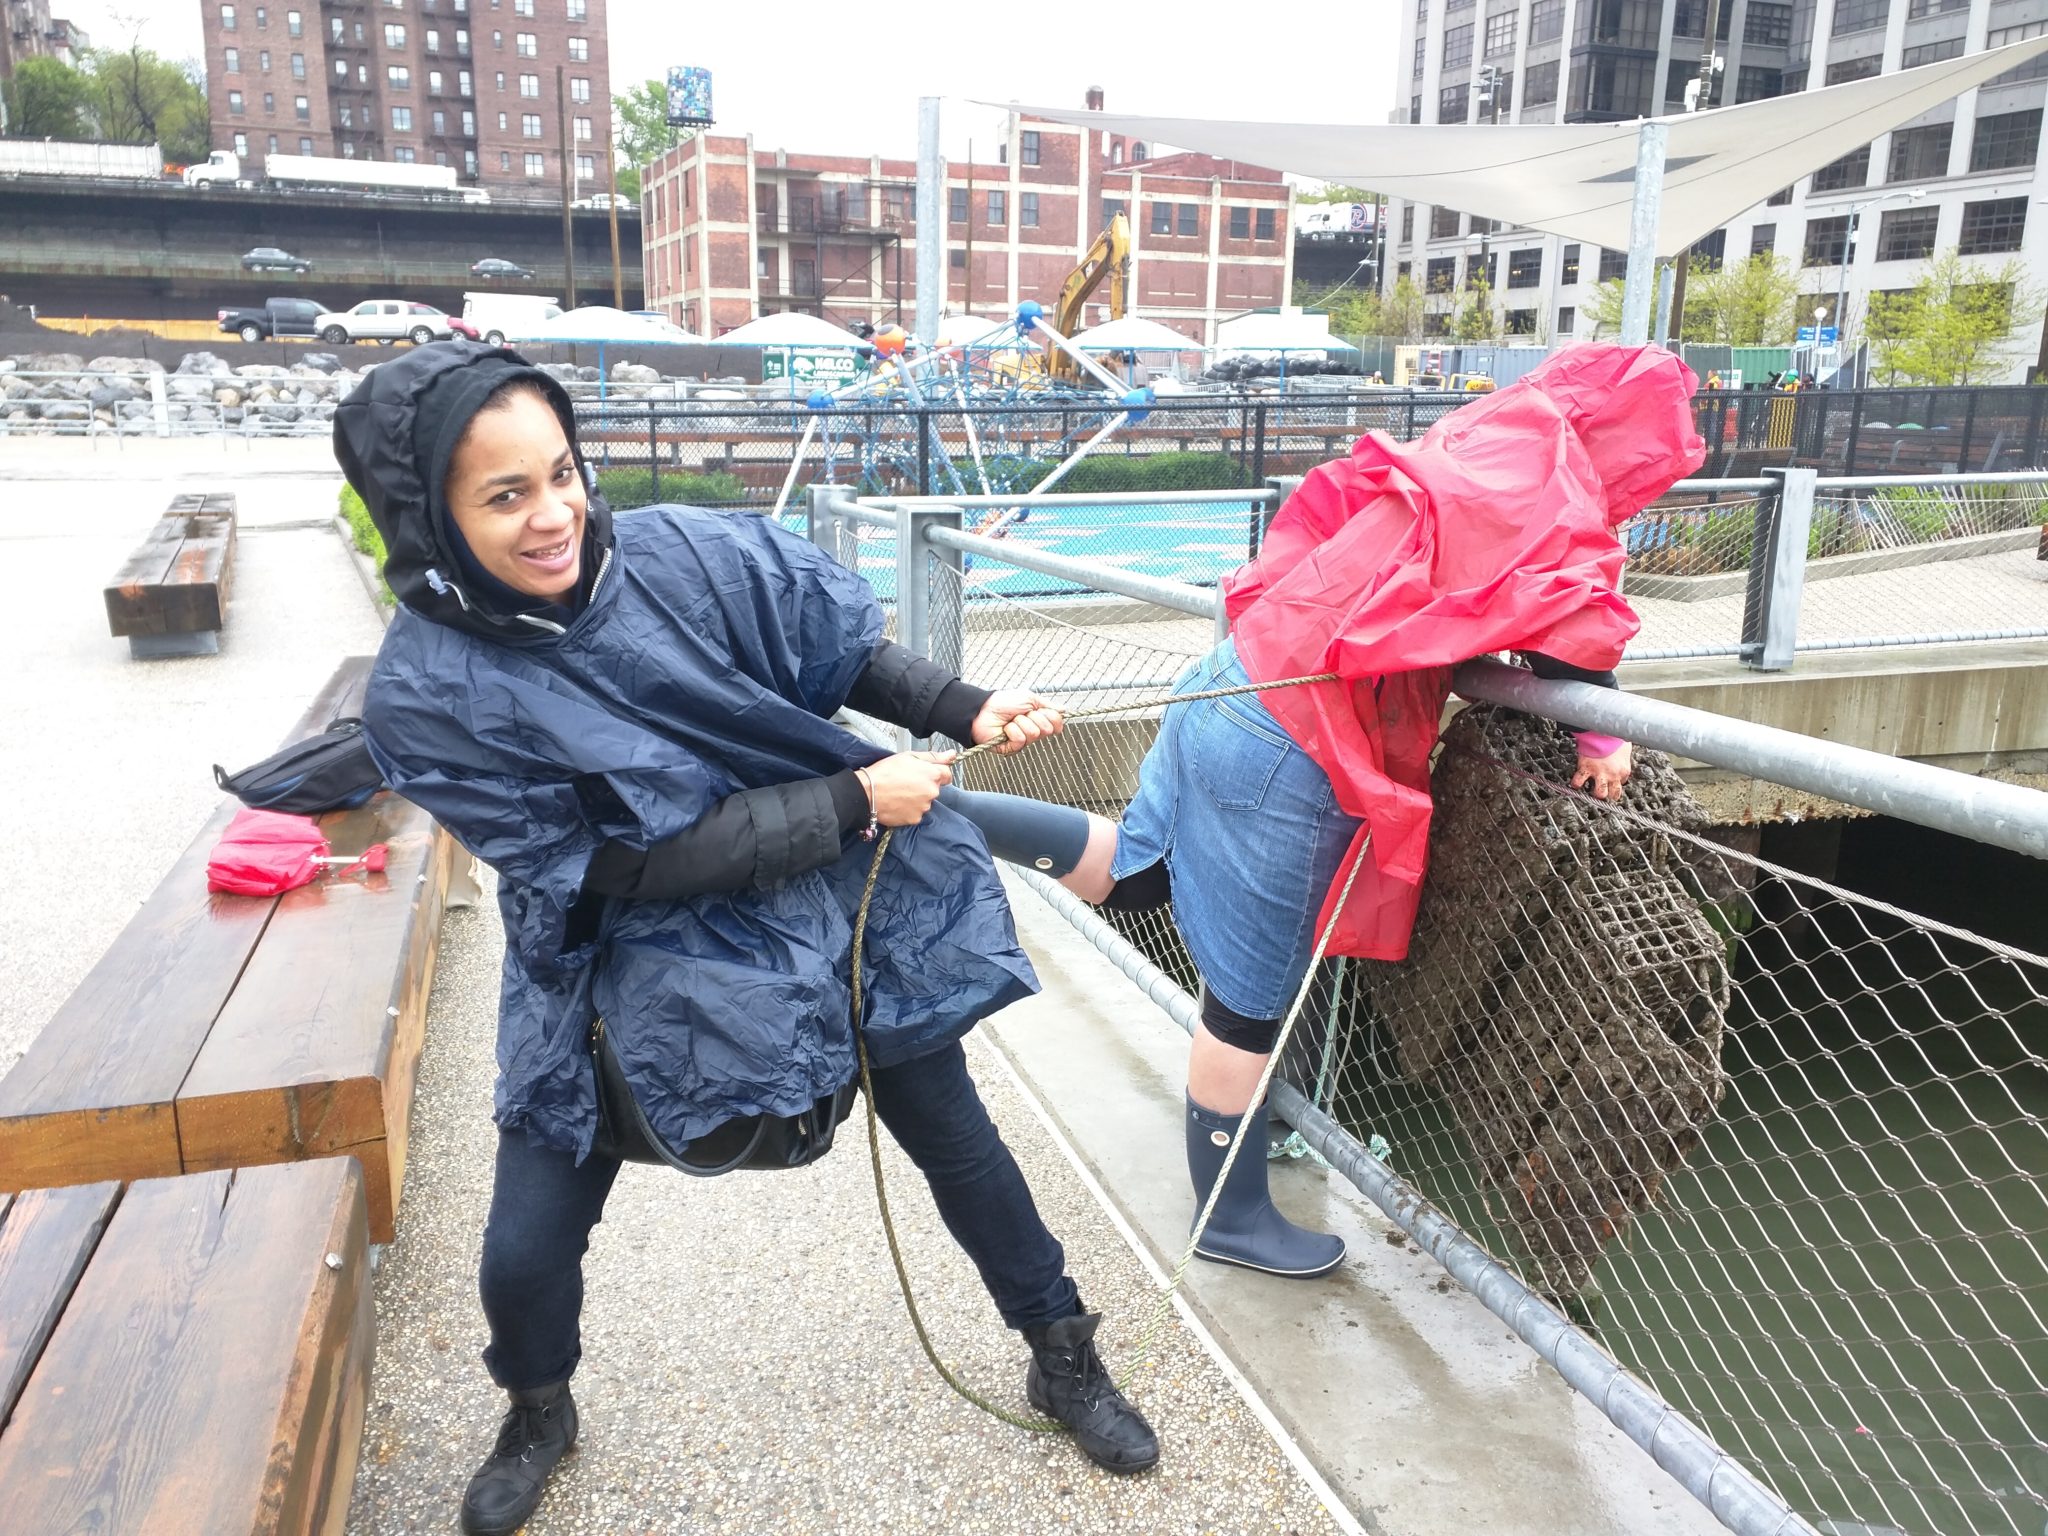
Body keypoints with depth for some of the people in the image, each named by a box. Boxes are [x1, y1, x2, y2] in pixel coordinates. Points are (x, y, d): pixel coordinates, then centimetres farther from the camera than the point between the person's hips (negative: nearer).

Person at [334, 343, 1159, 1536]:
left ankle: (1064, 1358, 40)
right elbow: (630, 866, -23)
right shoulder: (428, 698, -20)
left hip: (853, 910, 2)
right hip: (640, 968, -1)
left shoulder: (685, 554, -17)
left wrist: (966, 708, -17)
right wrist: (856, 799, -24)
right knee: (527, 1249, 4)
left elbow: (845, 654, -1)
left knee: (956, 1138, 13)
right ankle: (539, 1414, 42)